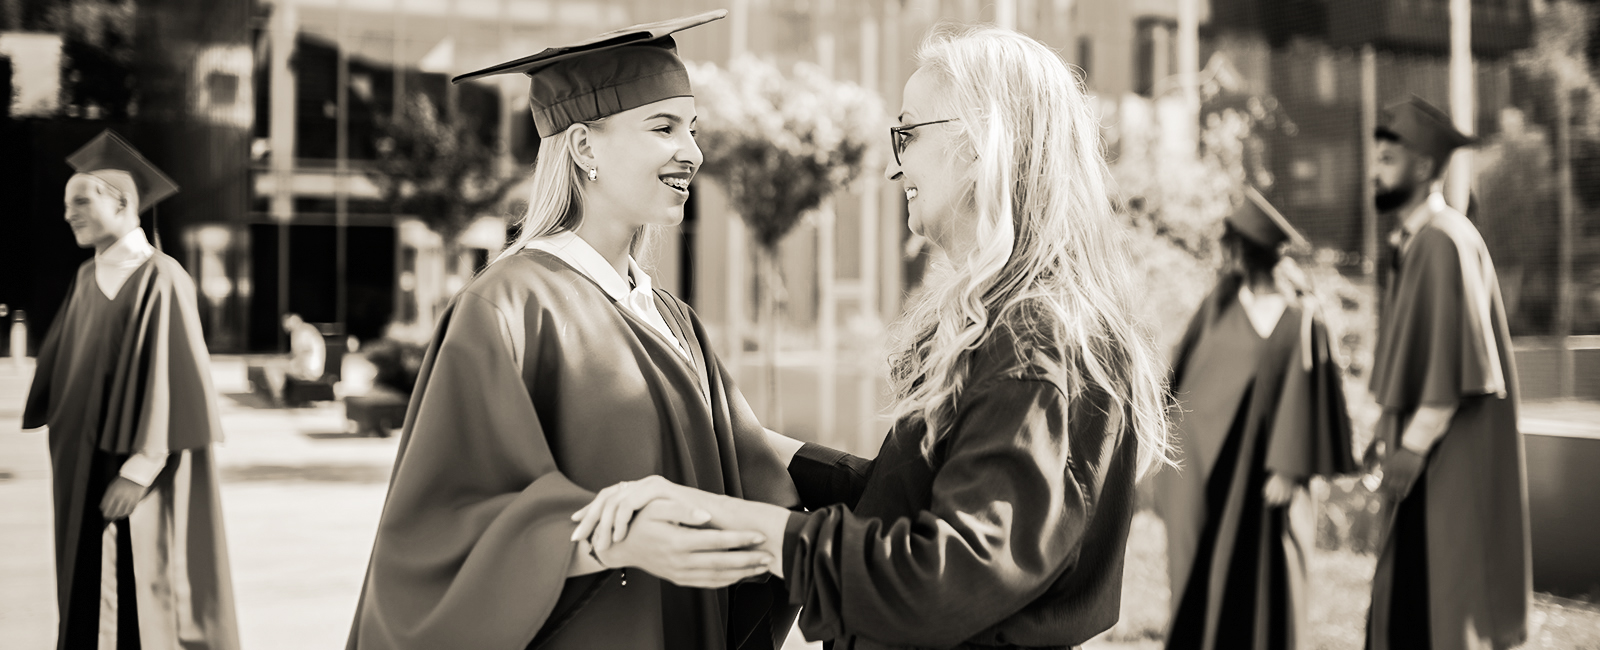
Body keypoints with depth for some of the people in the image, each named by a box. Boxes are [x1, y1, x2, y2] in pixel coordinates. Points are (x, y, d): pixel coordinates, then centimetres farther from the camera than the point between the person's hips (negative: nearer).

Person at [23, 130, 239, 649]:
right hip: (86, 472, 8)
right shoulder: (88, 279, 10)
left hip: (138, 469, -8)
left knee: (144, 603, -3)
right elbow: (59, 366, 16)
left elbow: (171, 379, -18)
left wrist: (140, 468, -20)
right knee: (89, 606, 10)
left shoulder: (160, 280, -13)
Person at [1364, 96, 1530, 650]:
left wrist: (1414, 443, -20)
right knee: (1408, 603, 12)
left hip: (1452, 456, -10)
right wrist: (1390, 429, 13)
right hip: (1424, 445, 10)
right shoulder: (1414, 241, 13)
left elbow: (1455, 354, -21)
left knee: (1447, 599, -5)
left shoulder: (1445, 242, -17)